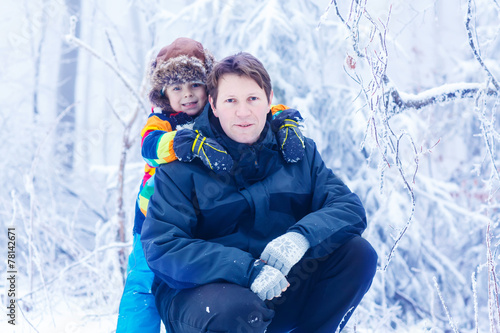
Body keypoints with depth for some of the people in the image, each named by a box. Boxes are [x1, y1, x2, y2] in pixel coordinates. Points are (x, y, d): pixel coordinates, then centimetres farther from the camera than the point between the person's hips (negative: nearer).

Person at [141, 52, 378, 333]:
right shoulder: (182, 166, -9)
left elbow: (350, 208, -3)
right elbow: (161, 247, -19)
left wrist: (302, 236, -26)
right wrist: (247, 269, -30)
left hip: (280, 290, 5)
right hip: (201, 290, -4)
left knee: (358, 253, -14)